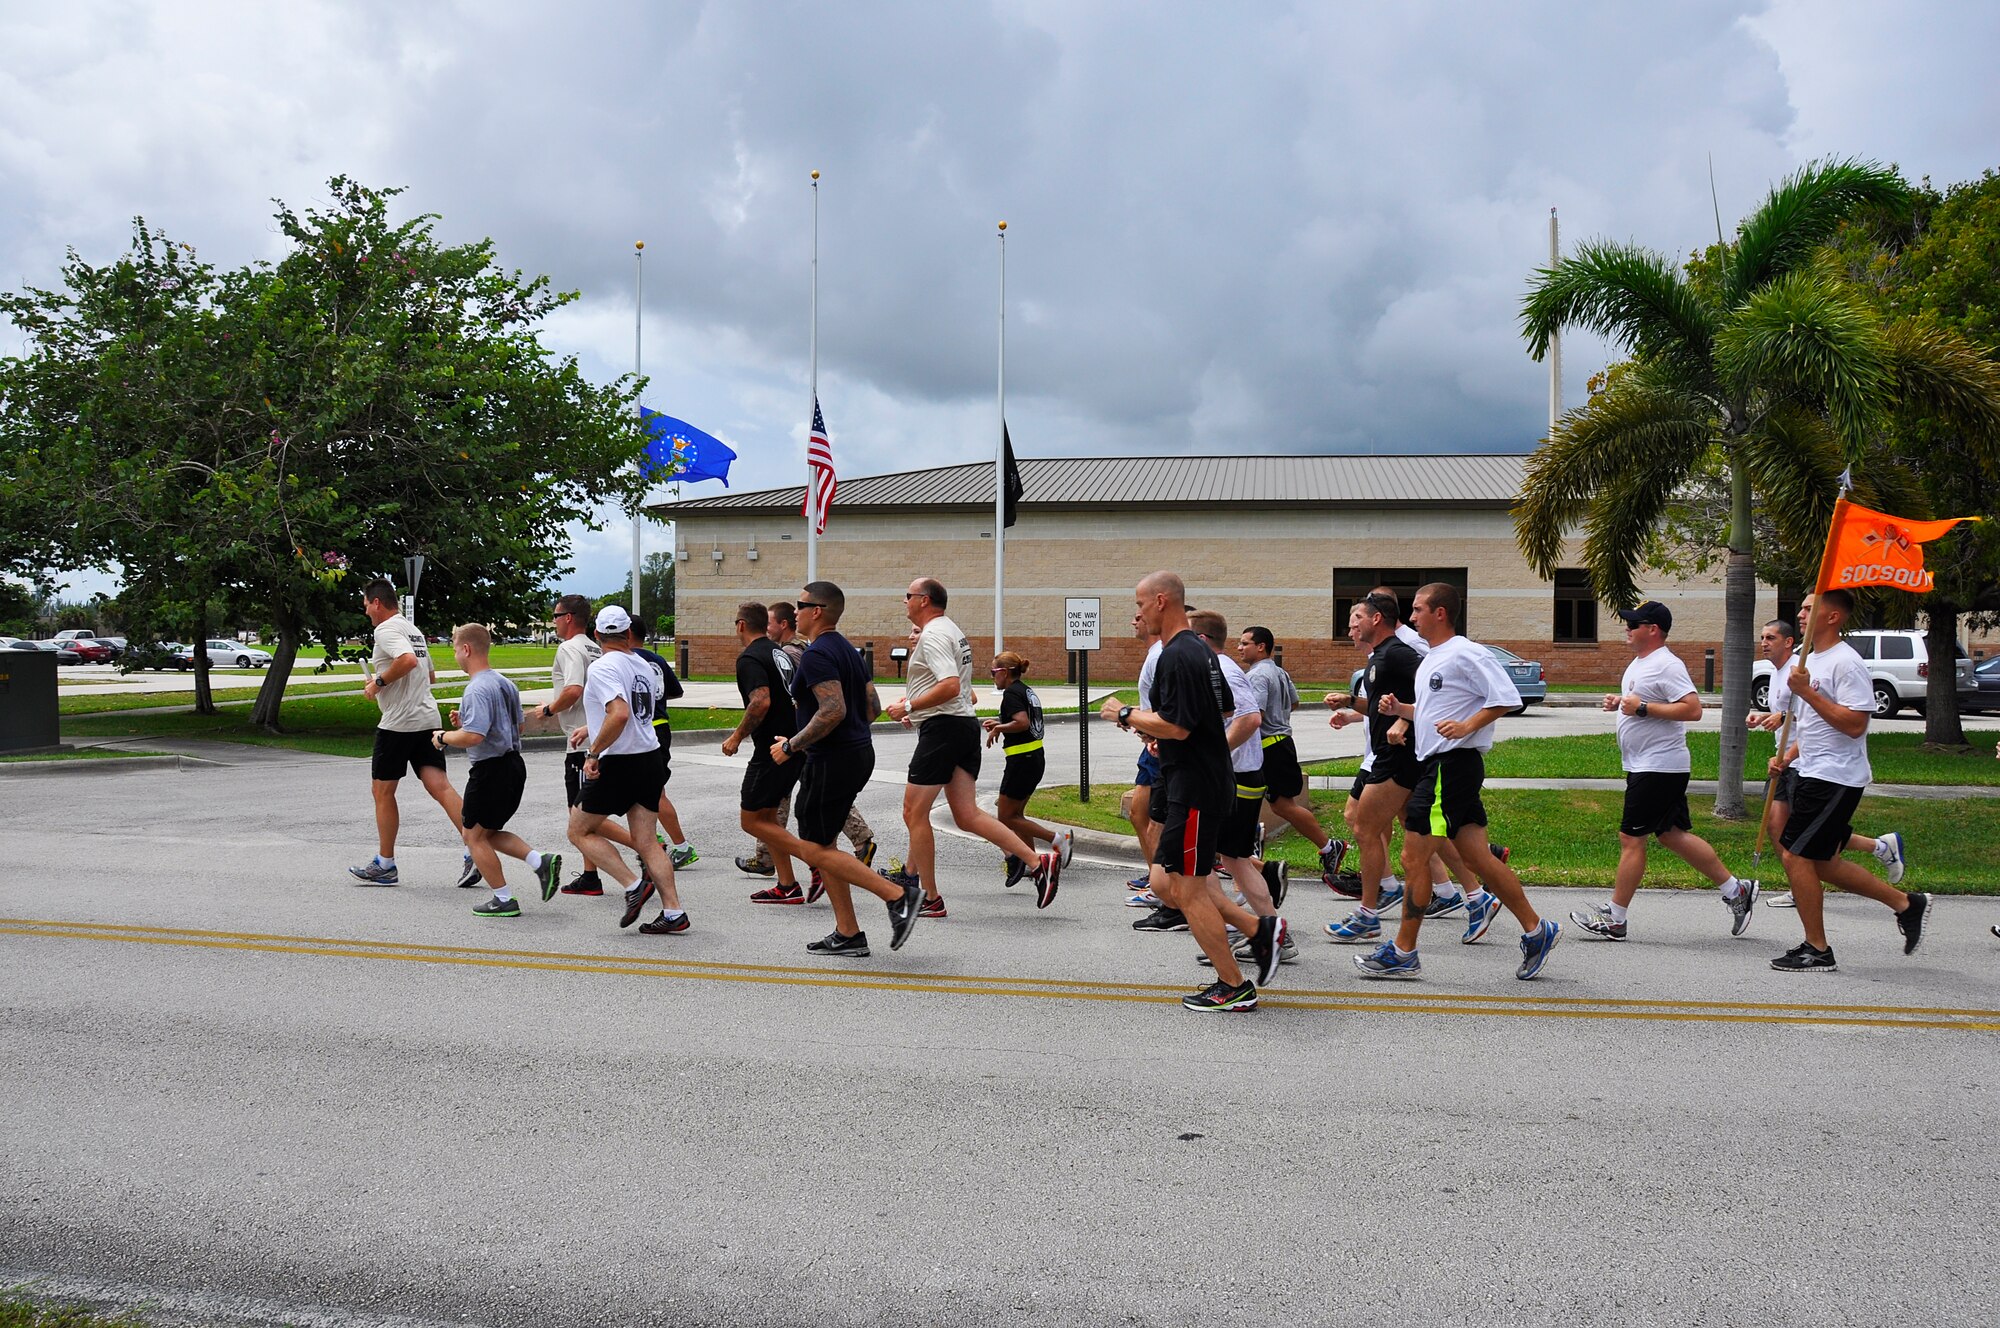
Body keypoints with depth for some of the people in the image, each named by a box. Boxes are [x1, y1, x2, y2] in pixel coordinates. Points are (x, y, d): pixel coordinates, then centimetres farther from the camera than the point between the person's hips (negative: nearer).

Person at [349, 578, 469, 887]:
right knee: (439, 785, -2)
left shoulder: (386, 630, -9)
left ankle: (384, 865, 16)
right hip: (427, 719, 8)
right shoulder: (413, 630, 20)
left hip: (398, 722, -8)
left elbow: (408, 660, -28)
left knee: (383, 791, 7)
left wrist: (379, 682, -15)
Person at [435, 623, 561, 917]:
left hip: (490, 770, -9)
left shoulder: (478, 689, -19)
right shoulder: (505, 683, 11)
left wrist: (443, 737, -9)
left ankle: (504, 900, 8)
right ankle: (541, 862, 5)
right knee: (489, 832, 21)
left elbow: (473, 736, -28)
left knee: (474, 836, 6)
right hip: (513, 764, 9)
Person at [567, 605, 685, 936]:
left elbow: (620, 715, -28)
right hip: (651, 758, 7)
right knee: (645, 840, 9)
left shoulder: (602, 668, -13)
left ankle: (634, 886, -2)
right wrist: (591, 729, 32)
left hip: (618, 763, -7)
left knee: (579, 831, 9)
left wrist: (594, 753, -19)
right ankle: (674, 912, 3)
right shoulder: (642, 666, 10)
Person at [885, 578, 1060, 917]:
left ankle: (930, 898, 3)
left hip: (942, 727, -10)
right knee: (967, 815, 6)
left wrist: (908, 706, -18)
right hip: (965, 723, 10)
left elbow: (950, 686, -25)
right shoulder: (951, 630, 20)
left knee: (914, 813, -1)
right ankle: (1037, 861, -3)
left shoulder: (932, 635, -12)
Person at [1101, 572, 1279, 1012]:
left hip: (1193, 786, -10)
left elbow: (1177, 727, -24)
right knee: (1165, 884, 13)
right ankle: (1258, 929, 14)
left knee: (1185, 889, -2)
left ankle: (1234, 987, 6)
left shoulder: (1177, 655, -18)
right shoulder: (1201, 649, 15)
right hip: (1208, 778, 10)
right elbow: (1223, 709, 26)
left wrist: (1125, 714, -10)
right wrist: (1152, 725, 21)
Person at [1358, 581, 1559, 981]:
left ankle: (1403, 952, 2)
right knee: (1477, 858, 10)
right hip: (1436, 765, 10)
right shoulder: (1431, 659, 19)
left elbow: (1506, 697, -17)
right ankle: (1536, 930, 17)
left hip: (1452, 765, -10)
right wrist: (1399, 708, 11)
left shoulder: (1465, 654, -12)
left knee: (1414, 856, -6)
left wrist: (1467, 726, -24)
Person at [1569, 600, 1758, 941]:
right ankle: (1736, 890, 23)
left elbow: (1693, 709, -25)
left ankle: (1614, 919, 2)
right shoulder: (1639, 662, 15)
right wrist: (1620, 701, 10)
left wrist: (1642, 707, -24)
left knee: (1631, 838, -5)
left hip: (1658, 768, -11)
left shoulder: (1666, 665, -17)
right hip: (1643, 766, 11)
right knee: (1672, 836, 14)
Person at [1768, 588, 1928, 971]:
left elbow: (1854, 724, -24)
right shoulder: (1811, 660, 16)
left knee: (1796, 855, -8)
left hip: (1835, 778, -10)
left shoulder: (1845, 663, -15)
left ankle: (1817, 950, 2)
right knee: (1821, 863, 13)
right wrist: (1787, 755, 13)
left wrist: (1807, 692, -24)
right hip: (1814, 775, 10)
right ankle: (1906, 904, 24)